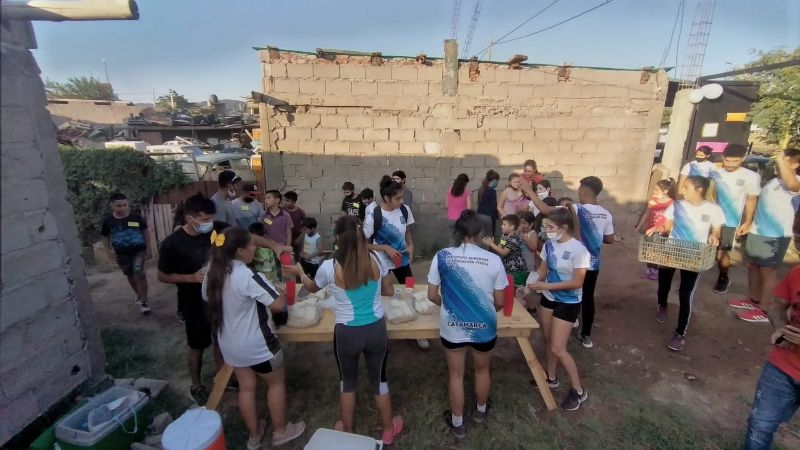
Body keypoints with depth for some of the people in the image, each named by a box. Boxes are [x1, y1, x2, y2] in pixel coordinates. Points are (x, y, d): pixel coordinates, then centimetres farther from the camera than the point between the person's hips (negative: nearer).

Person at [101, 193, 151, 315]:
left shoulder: (136, 217, -9)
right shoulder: (108, 221, -5)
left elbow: (145, 232, 4)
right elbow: (105, 236, 10)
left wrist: (147, 249, 4)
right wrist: (108, 250, -1)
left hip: (139, 250, -3)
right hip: (122, 253, 3)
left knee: (139, 274, -13)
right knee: (130, 276, 18)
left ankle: (143, 302, -4)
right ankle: (139, 294, 42)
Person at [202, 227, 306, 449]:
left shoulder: (212, 272, -4)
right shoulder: (247, 276, -30)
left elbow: (208, 299, 13)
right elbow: (278, 303, -30)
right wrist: (287, 291, -10)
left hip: (229, 343, 8)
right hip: (256, 343, -7)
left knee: (246, 387, 22)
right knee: (276, 382, 15)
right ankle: (280, 431, 31)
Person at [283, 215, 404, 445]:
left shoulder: (329, 267, -18)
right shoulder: (376, 259, -12)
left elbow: (312, 287, 6)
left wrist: (300, 272, 24)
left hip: (347, 333, -1)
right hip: (376, 330, 2)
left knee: (347, 382, 23)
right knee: (379, 380, 22)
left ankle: (347, 431, 44)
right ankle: (389, 429, 42)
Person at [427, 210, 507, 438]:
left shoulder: (442, 257, -13)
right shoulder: (493, 260, -13)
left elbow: (432, 295, -6)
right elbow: (499, 302, -4)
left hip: (452, 328, 0)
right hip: (484, 327, 1)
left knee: (456, 374, 20)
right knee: (482, 370, 27)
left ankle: (457, 423, 39)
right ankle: (481, 410, 53)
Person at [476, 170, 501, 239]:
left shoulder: (481, 189, 10)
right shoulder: (492, 191, -12)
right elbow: (494, 207, -13)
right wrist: (495, 219, -10)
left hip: (480, 215, 7)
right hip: (488, 216, -7)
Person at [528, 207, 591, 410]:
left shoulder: (579, 250, -24)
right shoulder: (549, 244, -6)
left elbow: (577, 282, -22)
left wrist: (546, 286, -25)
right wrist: (529, 286, -12)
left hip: (568, 303, -6)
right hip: (548, 298, 6)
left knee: (557, 348, -2)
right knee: (548, 342, 18)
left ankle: (578, 390, 19)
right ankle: (551, 377, 40)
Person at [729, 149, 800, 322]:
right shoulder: (774, 181, 12)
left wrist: (780, 158, -33)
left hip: (775, 236, -9)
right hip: (757, 232, 9)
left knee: (767, 271, 0)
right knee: (752, 266, 17)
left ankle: (763, 310, 11)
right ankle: (753, 300, 32)